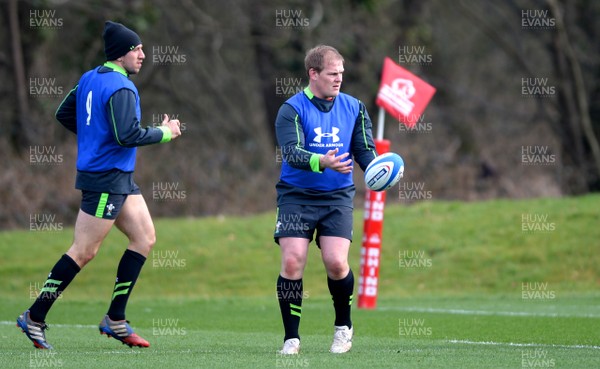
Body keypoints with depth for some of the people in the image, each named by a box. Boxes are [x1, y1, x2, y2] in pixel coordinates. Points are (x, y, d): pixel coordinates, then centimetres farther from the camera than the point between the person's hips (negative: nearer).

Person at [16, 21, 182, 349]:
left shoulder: (89, 79, 10)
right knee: (84, 252, -5)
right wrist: (164, 133, -12)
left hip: (121, 178, 10)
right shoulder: (120, 88, -18)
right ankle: (35, 318, 2)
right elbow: (127, 135, -25)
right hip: (106, 179, -10)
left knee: (145, 237, 10)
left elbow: (64, 114, 17)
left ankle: (115, 321, 11)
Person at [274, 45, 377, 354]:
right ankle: (291, 337, 0)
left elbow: (365, 150, 6)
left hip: (337, 197, 2)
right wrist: (322, 162, -38)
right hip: (296, 196, -2)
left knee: (336, 262, -13)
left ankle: (343, 326, 14)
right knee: (292, 261, -14)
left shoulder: (354, 108, 6)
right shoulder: (292, 110, -6)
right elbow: (292, 152, -20)